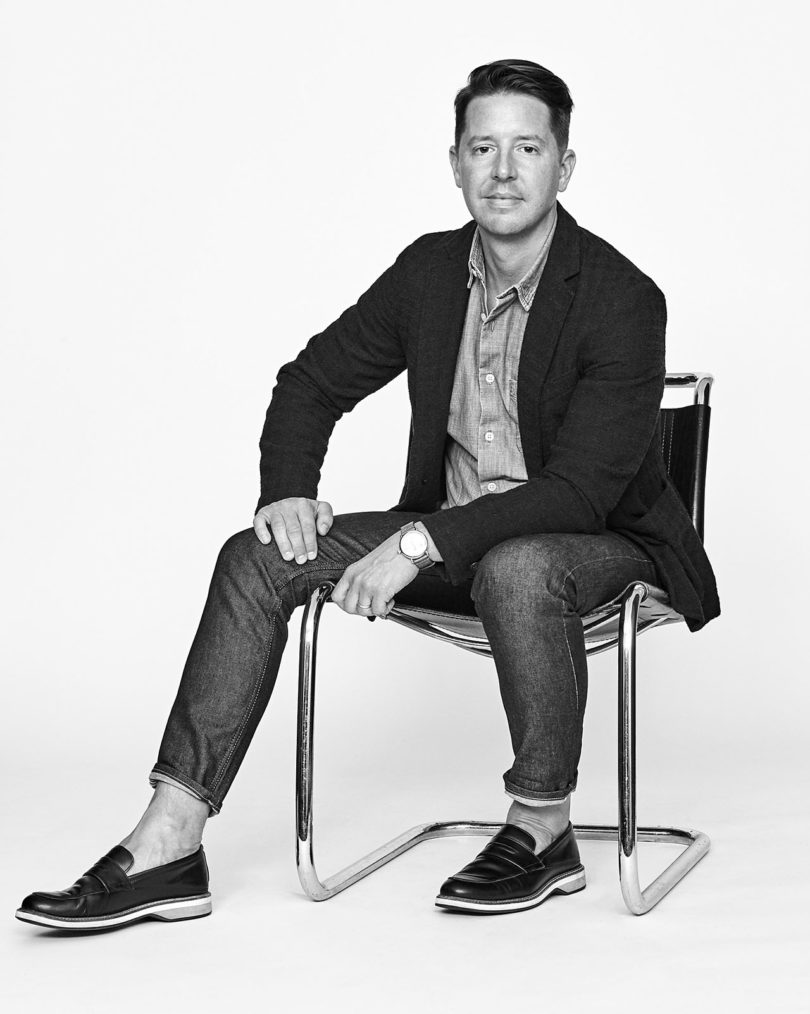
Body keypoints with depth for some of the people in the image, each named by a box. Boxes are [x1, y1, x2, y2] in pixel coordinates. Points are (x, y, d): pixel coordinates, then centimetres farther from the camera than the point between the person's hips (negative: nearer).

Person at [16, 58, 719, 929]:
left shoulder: (623, 301, -19)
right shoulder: (429, 269, 0)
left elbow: (581, 490, -25)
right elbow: (312, 382, 11)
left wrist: (419, 542, -31)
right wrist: (288, 491, -9)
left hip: (598, 543, -6)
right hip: (453, 536, 6)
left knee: (514, 567, -41)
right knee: (259, 558, -12)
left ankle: (543, 828, -17)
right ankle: (166, 851, -19)